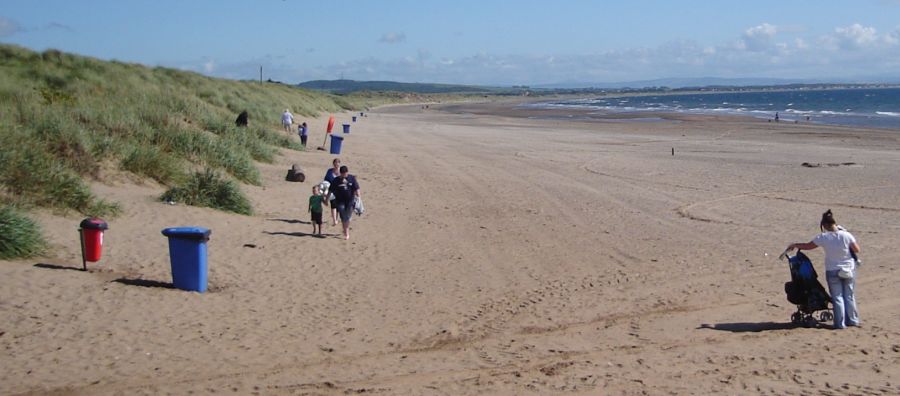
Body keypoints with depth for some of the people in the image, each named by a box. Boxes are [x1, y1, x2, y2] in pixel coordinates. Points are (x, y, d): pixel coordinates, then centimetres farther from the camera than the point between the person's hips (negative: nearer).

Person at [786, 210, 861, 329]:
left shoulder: (823, 238, -14)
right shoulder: (846, 235, -14)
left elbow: (807, 246, -2)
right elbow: (857, 250, -4)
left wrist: (794, 245, 15)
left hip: (832, 271, -1)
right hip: (849, 270, 1)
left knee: (837, 297, 7)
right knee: (849, 296, 15)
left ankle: (840, 323, 5)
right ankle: (852, 320, 22)